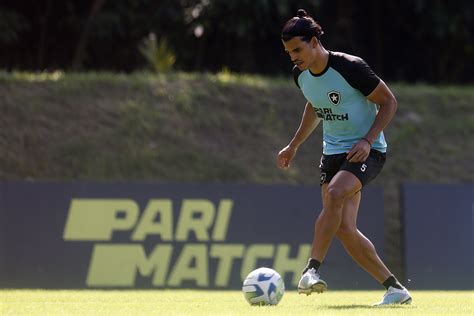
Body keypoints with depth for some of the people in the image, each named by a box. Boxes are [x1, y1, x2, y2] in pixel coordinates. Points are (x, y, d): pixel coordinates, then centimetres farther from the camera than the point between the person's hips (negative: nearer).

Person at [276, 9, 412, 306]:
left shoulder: (351, 67, -19)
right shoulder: (301, 75, 2)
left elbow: (389, 101, -11)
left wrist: (368, 140, -21)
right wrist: (294, 145, 21)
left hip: (367, 151, -7)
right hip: (333, 152, 7)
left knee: (335, 194, -34)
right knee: (344, 228, -5)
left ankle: (312, 270, -30)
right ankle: (395, 289, 4)